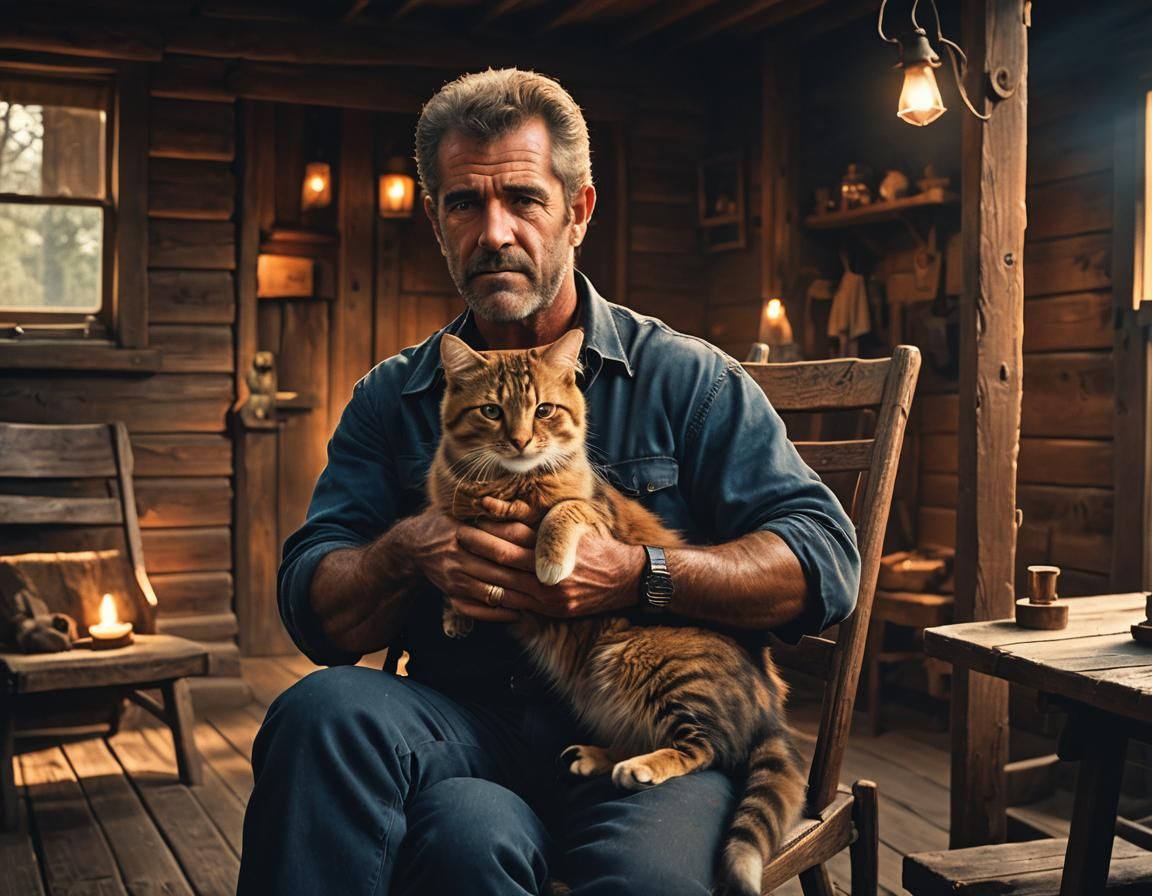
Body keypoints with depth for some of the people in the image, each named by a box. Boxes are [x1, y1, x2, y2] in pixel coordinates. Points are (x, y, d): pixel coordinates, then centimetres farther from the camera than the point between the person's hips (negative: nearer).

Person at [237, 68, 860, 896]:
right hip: (463, 725, 3)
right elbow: (313, 614, 9)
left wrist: (637, 574, -16)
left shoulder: (686, 378, 6)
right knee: (327, 708, -31)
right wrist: (410, 552, -13)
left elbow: (826, 559, -3)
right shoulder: (393, 399, 14)